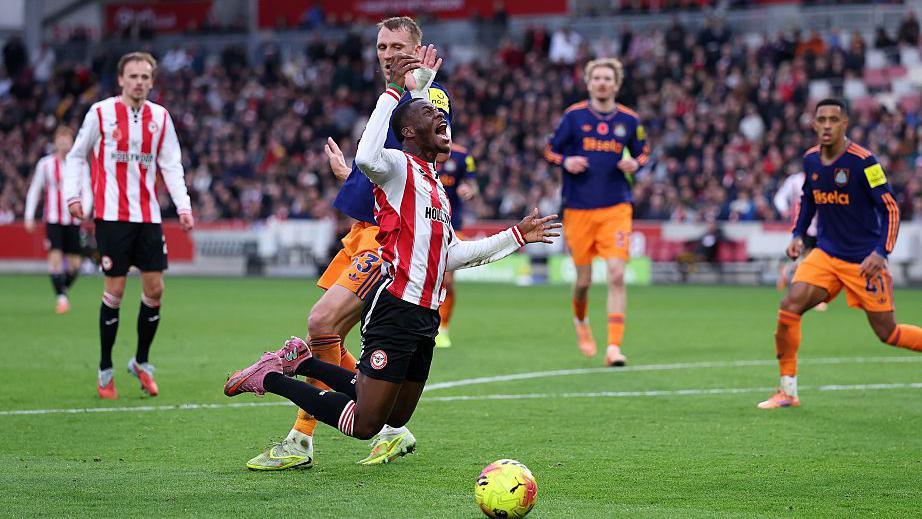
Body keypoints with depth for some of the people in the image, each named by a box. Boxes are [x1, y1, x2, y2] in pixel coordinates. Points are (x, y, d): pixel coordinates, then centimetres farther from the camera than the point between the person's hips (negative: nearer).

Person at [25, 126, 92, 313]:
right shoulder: (45, 164, 2)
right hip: (53, 220, -1)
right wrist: (29, 216, 0)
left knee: (74, 264, 2)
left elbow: (87, 193, 0)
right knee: (55, 256, -16)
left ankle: (64, 288, 29)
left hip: (73, 221, 1)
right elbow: (34, 190, 7)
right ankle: (60, 297, -11)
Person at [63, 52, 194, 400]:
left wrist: (183, 206, -2)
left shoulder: (160, 117, 8)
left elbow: (171, 165, 9)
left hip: (148, 215, 4)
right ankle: (105, 370, 8)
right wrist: (72, 194, -5)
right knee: (115, 289, -5)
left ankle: (141, 362, 18)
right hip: (111, 214, -4)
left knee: (154, 288, 0)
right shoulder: (101, 113, -1)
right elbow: (76, 156, 7)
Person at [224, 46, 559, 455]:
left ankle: (300, 361, 28)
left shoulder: (435, 184, 21)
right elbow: (367, 159, -32)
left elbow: (453, 255, 27)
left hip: (425, 314, 9)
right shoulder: (399, 166, -6)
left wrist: (516, 236, 27)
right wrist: (394, 90, -28)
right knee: (364, 425, -10)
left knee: (396, 419, 17)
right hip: (394, 309, -9)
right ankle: (271, 378, 7)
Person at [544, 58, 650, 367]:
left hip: (616, 208, 0)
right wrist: (566, 162, -14)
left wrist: (634, 164, -5)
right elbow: (550, 151, 7)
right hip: (578, 209, 0)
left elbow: (643, 153, 17)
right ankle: (580, 321, 40)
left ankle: (614, 347, -12)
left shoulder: (629, 120, 4)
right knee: (583, 279, 6)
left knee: (616, 275, -13)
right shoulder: (573, 116, 0)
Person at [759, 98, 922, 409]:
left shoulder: (862, 161, -17)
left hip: (864, 260, -5)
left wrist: (880, 253, -25)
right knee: (789, 306, -13)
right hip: (826, 254, 5)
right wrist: (798, 235, 8)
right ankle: (787, 391, -4)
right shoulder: (810, 160, 2)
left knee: (887, 333, -1)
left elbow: (890, 208, -15)